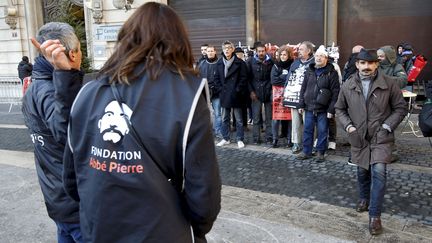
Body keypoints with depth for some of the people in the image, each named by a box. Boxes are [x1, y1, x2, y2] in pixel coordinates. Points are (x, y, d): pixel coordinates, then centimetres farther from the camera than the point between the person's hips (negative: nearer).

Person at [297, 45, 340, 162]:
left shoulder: (332, 73, -4)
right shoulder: (309, 71, 10)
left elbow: (335, 92, -8)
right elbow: (303, 89, 13)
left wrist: (331, 109, -12)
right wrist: (301, 105, 8)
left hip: (323, 109, -4)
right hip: (309, 108, 4)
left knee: (322, 131, 5)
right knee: (308, 130, 10)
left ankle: (320, 153, 18)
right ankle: (306, 152, 21)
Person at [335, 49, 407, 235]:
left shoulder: (389, 84, -8)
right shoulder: (348, 86, -2)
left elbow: (401, 108, 0)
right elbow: (340, 109, 9)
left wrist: (387, 126, -10)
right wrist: (348, 126, -6)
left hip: (381, 137, -3)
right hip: (359, 137, 3)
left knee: (379, 171, -16)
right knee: (362, 171, 17)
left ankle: (375, 215, -4)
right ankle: (364, 199, 45)